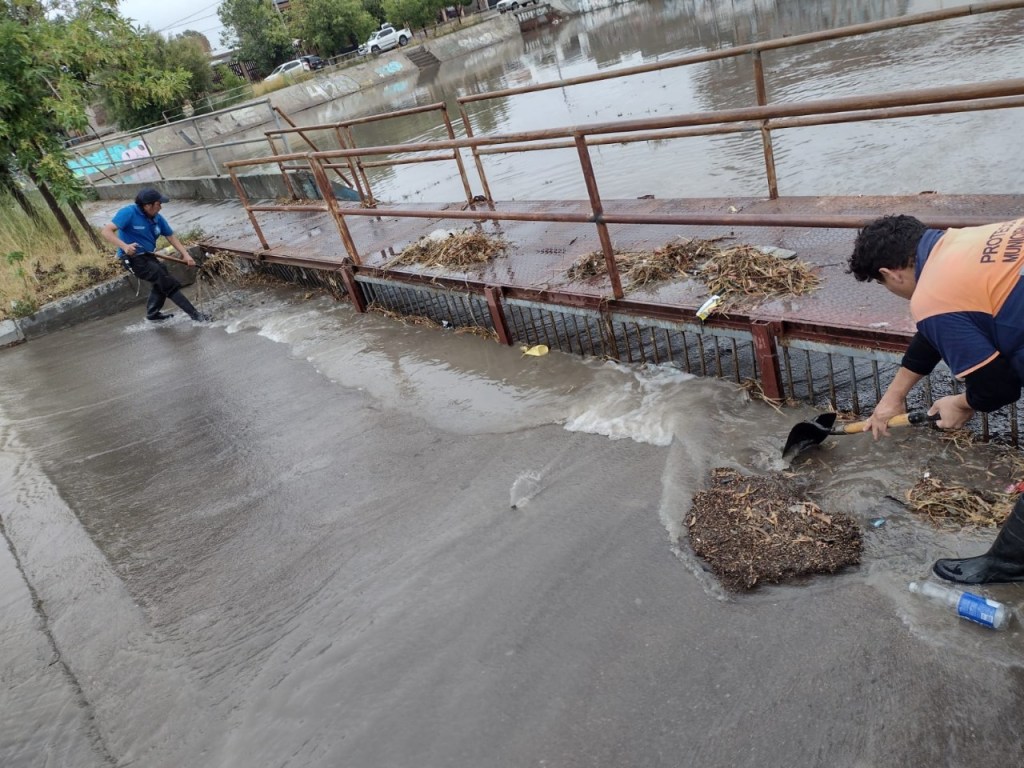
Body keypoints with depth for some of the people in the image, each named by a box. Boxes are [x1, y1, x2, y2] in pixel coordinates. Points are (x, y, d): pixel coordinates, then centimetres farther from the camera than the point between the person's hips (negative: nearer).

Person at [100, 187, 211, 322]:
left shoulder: (157, 218, 2)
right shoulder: (128, 213, -20)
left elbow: (171, 236, 7)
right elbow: (106, 231, -25)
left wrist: (185, 254, -5)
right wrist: (124, 246, -39)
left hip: (148, 256, 9)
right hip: (133, 259, -9)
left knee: (162, 282, 26)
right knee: (169, 283, -14)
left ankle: (153, 314, 46)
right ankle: (195, 314, -12)